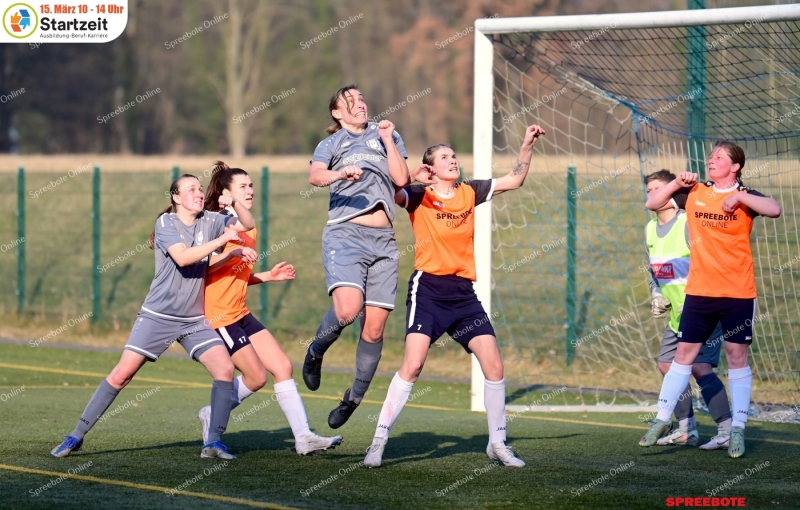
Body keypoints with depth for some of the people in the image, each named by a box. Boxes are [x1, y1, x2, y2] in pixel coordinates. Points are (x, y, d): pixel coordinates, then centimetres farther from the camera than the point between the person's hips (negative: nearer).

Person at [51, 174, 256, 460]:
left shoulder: (208, 221, 4)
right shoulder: (166, 223, -9)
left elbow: (248, 225, 11)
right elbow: (183, 257, -24)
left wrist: (234, 203, -8)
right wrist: (222, 239, -27)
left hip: (195, 320, 4)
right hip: (158, 317, -4)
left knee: (225, 369, -13)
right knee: (122, 374, -6)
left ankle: (213, 442, -4)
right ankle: (77, 436, 3)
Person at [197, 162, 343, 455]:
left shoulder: (248, 230, 15)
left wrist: (269, 276, 8)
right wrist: (234, 252, -33)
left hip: (241, 315, 9)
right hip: (219, 316, -9)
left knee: (283, 367, -1)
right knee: (256, 377, -7)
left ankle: (303, 437, 0)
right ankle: (213, 416, 16)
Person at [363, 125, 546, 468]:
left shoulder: (470, 193, 12)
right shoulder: (419, 196, -1)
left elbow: (514, 179, 21)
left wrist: (528, 145, 14)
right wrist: (412, 177, -30)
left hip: (463, 293, 5)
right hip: (428, 289, -5)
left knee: (494, 365, -2)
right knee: (413, 365, -17)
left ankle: (497, 443, 14)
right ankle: (379, 442, -9)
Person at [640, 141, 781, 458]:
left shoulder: (745, 196, -3)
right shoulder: (695, 192, 6)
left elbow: (774, 210, -22)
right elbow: (652, 204, 10)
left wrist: (738, 196, -24)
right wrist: (676, 183, -3)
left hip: (738, 293, -3)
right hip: (699, 291, 3)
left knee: (737, 357, 1)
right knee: (684, 353, 5)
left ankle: (737, 429, 6)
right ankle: (662, 420, 12)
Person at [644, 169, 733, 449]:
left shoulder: (689, 224, -17)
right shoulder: (651, 229, 8)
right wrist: (657, 295, 7)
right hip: (677, 313, 9)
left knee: (700, 366, -18)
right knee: (667, 365, 11)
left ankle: (728, 431, -14)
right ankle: (687, 428, 23)